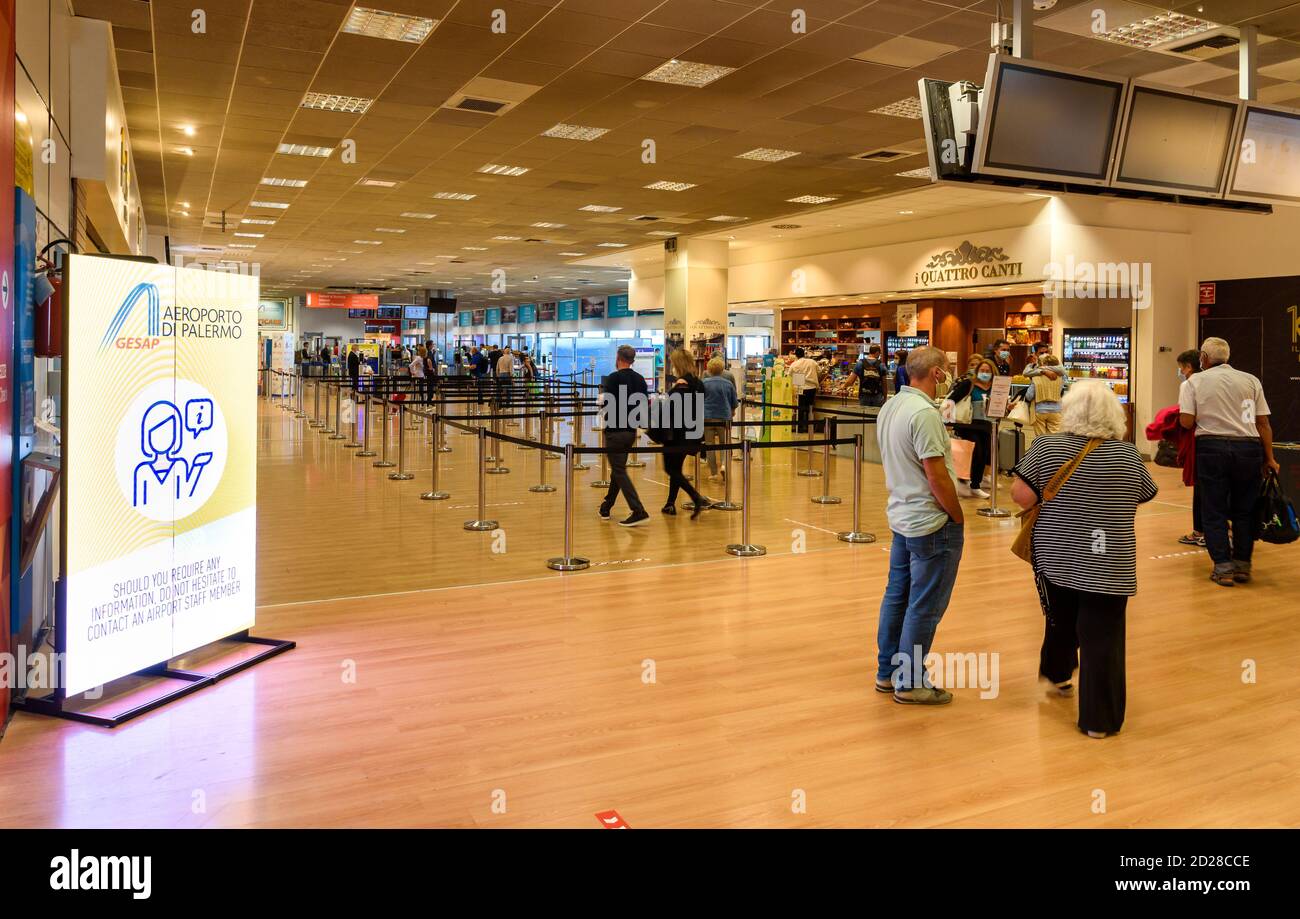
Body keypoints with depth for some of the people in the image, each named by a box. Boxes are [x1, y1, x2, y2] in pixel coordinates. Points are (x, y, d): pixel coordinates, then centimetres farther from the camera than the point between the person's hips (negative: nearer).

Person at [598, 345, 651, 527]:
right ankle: (606, 507, 30)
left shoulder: (613, 378, -14)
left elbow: (605, 405, -16)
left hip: (615, 431, -7)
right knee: (617, 468, 19)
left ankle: (638, 511, -16)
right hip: (631, 430, 7)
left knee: (619, 471, -6)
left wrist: (602, 393, 3)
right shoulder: (639, 379, 5)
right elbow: (646, 404, 6)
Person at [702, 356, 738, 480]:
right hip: (724, 417, 1)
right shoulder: (728, 383, 2)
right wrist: (732, 411, 31)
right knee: (724, 442, 14)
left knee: (709, 445, 6)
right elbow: (734, 402, 11)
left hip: (707, 416, -1)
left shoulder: (704, 383, -4)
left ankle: (713, 473, 7)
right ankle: (724, 464, -11)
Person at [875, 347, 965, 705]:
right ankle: (910, 682, 10)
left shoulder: (889, 407, 6)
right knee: (924, 606, 1)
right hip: (932, 522, -9)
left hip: (900, 516, 9)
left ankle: (887, 672, 26)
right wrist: (958, 517, -9)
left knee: (897, 595, 16)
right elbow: (937, 475, -23)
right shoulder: (924, 413, -22)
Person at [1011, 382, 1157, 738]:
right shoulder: (1128, 455, -3)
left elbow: (1022, 495, -12)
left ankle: (1058, 674, 44)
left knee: (1061, 621, 23)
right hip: (1108, 565, -1)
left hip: (1057, 558, 1)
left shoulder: (1047, 447, -9)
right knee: (1102, 639, 3)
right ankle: (1099, 719, 7)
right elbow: (1144, 496, 11)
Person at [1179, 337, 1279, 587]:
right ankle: (1243, 565, 17)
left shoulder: (1194, 382, 2)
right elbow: (1263, 423, 5)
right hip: (1249, 448, 2)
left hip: (1212, 446, -2)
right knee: (1244, 510, 13)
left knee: (1214, 510, 6)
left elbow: (1186, 422, -6)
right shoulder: (1251, 380, 8)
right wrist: (1269, 458, 10)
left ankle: (1223, 567, 4)